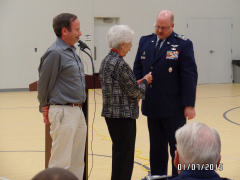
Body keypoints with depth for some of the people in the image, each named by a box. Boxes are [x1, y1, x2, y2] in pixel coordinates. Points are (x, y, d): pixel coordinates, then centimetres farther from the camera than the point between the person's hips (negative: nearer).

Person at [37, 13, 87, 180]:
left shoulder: (72, 50, 14)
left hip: (78, 112, 9)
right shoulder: (55, 53, -15)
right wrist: (45, 108, 1)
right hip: (63, 113, -9)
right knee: (61, 163, -5)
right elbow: (44, 83, -9)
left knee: (77, 162, 14)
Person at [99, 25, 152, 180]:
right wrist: (145, 81, 4)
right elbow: (135, 92, -15)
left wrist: (139, 82, 11)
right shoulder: (120, 64, -19)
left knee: (118, 152, 18)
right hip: (123, 115, -10)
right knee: (125, 156, -3)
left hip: (110, 113, 10)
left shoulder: (106, 61, 11)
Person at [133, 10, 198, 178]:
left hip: (173, 109, -5)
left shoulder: (183, 45, -7)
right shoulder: (145, 41, 9)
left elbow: (189, 75, -9)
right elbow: (137, 68, 15)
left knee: (177, 147, 5)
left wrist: (189, 104, -12)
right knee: (156, 148, 14)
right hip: (152, 106, 5)